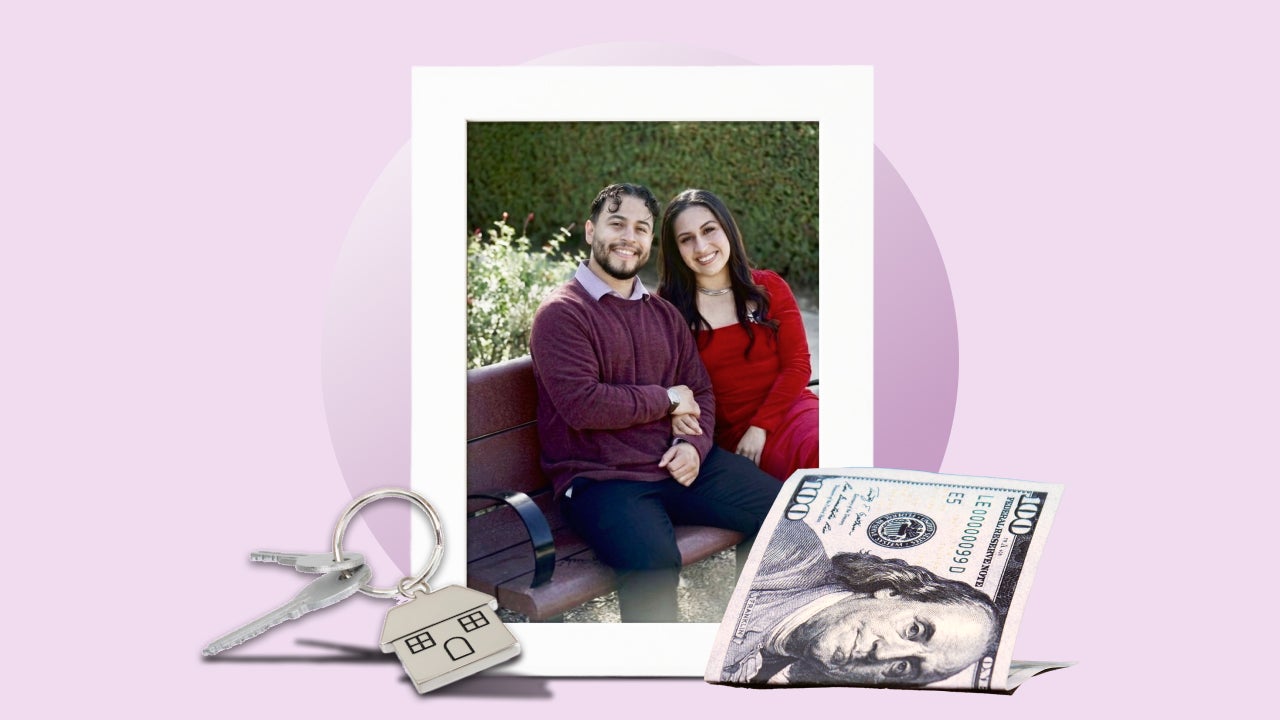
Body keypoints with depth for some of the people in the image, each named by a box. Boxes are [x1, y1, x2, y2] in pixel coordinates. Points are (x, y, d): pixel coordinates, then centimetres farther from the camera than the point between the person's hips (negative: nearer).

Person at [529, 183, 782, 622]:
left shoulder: (664, 314, 19)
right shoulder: (561, 313, -4)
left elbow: (700, 392, 17)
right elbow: (581, 405, -16)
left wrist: (694, 444, -5)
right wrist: (666, 400, -7)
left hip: (681, 465, 7)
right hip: (601, 477, -7)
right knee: (654, 561, -36)